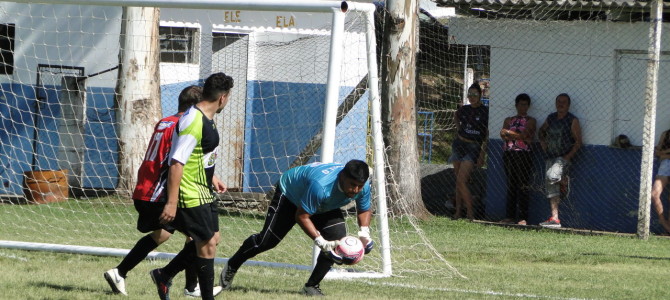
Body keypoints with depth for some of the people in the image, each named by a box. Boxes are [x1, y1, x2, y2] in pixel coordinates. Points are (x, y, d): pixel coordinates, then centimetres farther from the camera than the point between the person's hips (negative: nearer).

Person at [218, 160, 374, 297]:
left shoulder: (363, 187, -27)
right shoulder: (320, 185, -48)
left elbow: (364, 210, -5)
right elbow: (301, 216, -39)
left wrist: (364, 232, -24)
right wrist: (320, 241, -45)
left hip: (325, 207, 5)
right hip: (290, 195, -5)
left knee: (338, 236, -18)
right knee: (266, 240, -2)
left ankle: (311, 286, -6)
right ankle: (231, 267, 26)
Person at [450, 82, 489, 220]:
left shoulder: (485, 112, -9)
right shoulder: (464, 109, 7)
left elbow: (488, 136, -8)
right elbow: (456, 117, 33)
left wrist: (482, 155, -12)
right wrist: (458, 127, 13)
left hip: (473, 148, -6)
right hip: (459, 144, 6)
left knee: (461, 180, -16)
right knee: (459, 180, 6)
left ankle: (470, 213, -13)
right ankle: (458, 211, 10)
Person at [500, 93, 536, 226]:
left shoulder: (530, 121, 7)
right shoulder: (509, 120, 18)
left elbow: (525, 135, -7)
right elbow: (503, 134, 3)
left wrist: (509, 133, -2)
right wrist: (520, 136, -10)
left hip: (523, 154, -4)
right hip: (508, 154, 4)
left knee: (523, 186, -7)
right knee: (511, 185, 5)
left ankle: (523, 218, -8)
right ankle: (510, 216, 9)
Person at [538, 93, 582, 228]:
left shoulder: (572, 120, -7)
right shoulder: (550, 118, 10)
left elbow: (578, 141, -8)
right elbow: (542, 130, 30)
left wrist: (568, 156, -16)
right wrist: (542, 140, 10)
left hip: (564, 157, -6)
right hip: (551, 157, 6)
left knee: (551, 177, -30)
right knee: (551, 187, 1)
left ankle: (564, 181, 4)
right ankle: (554, 219, 2)